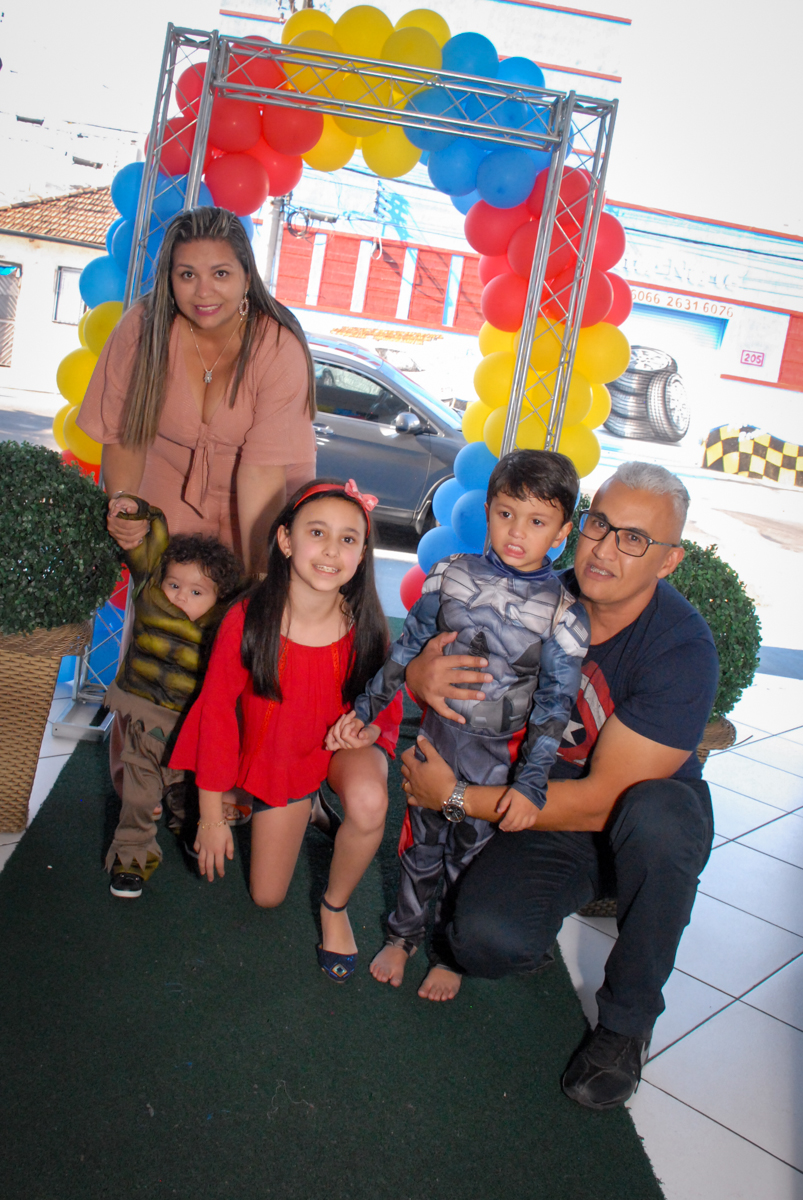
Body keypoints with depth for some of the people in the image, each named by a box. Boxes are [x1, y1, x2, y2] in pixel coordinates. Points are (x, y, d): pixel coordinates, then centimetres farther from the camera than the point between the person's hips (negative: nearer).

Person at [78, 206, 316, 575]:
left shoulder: (280, 348, -28)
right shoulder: (142, 327, -20)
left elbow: (262, 470, -31)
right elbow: (124, 433, -11)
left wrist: (257, 572, -34)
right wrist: (122, 501, -30)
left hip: (261, 501, -2)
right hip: (172, 486, 2)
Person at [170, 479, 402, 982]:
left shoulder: (365, 626, -23)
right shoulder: (247, 620, -26)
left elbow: (388, 708, -3)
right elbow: (217, 713, -13)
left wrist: (364, 727, -26)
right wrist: (212, 813, -6)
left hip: (344, 741, -1)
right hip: (275, 754, 1)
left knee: (369, 804, -37)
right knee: (267, 898, 10)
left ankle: (335, 905, -4)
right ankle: (303, 809, 40)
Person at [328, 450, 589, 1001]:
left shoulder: (563, 613, -14)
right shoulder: (451, 576, -7)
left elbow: (555, 703, -11)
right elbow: (408, 648, 3)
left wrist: (532, 782, -17)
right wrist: (367, 708, 4)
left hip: (497, 755, -2)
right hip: (435, 732, 2)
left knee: (471, 855, 14)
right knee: (422, 841, 18)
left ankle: (452, 955, 38)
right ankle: (404, 934, 41)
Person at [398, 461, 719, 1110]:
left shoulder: (682, 649, -25)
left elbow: (602, 802, -27)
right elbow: (431, 647, 0)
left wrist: (455, 796, -25)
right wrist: (421, 673, -27)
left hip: (651, 825, -2)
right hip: (546, 818, 2)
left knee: (652, 817, -39)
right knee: (484, 939, -26)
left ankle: (628, 1020, -13)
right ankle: (554, 911, 12)